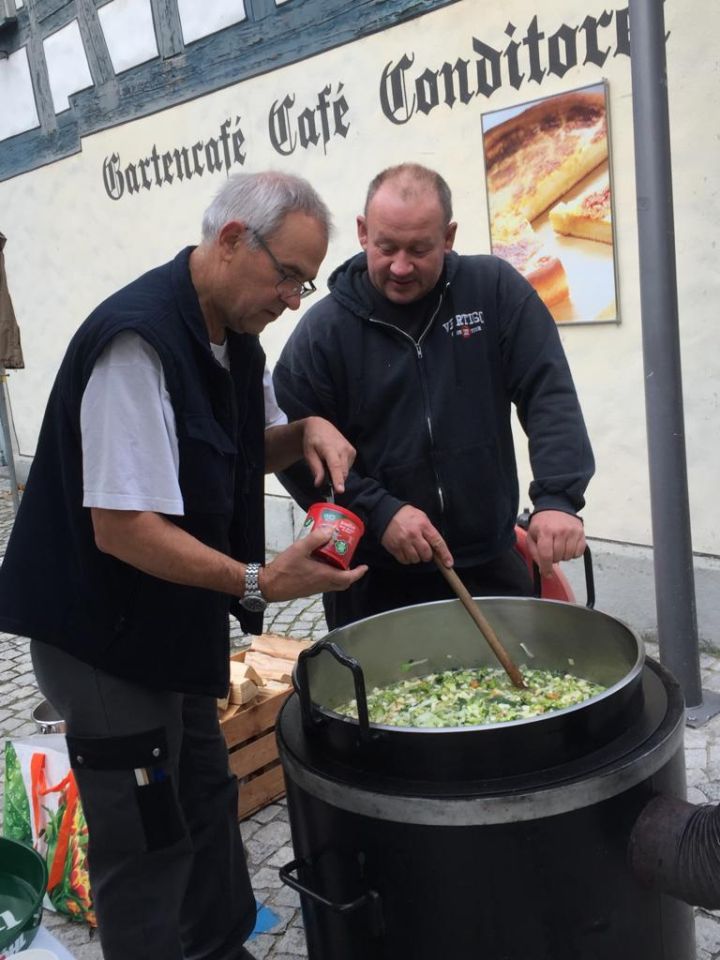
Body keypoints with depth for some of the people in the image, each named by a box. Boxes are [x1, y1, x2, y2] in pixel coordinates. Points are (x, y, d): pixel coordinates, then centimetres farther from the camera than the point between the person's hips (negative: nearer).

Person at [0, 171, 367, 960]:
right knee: (144, 848, 4)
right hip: (104, 638, -9)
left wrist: (307, 430, -4)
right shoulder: (138, 340, -26)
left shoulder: (233, 334, 3)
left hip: (176, 627, 9)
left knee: (207, 805, 22)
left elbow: (244, 448, 17)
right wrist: (259, 581, -31)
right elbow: (123, 528, -28)